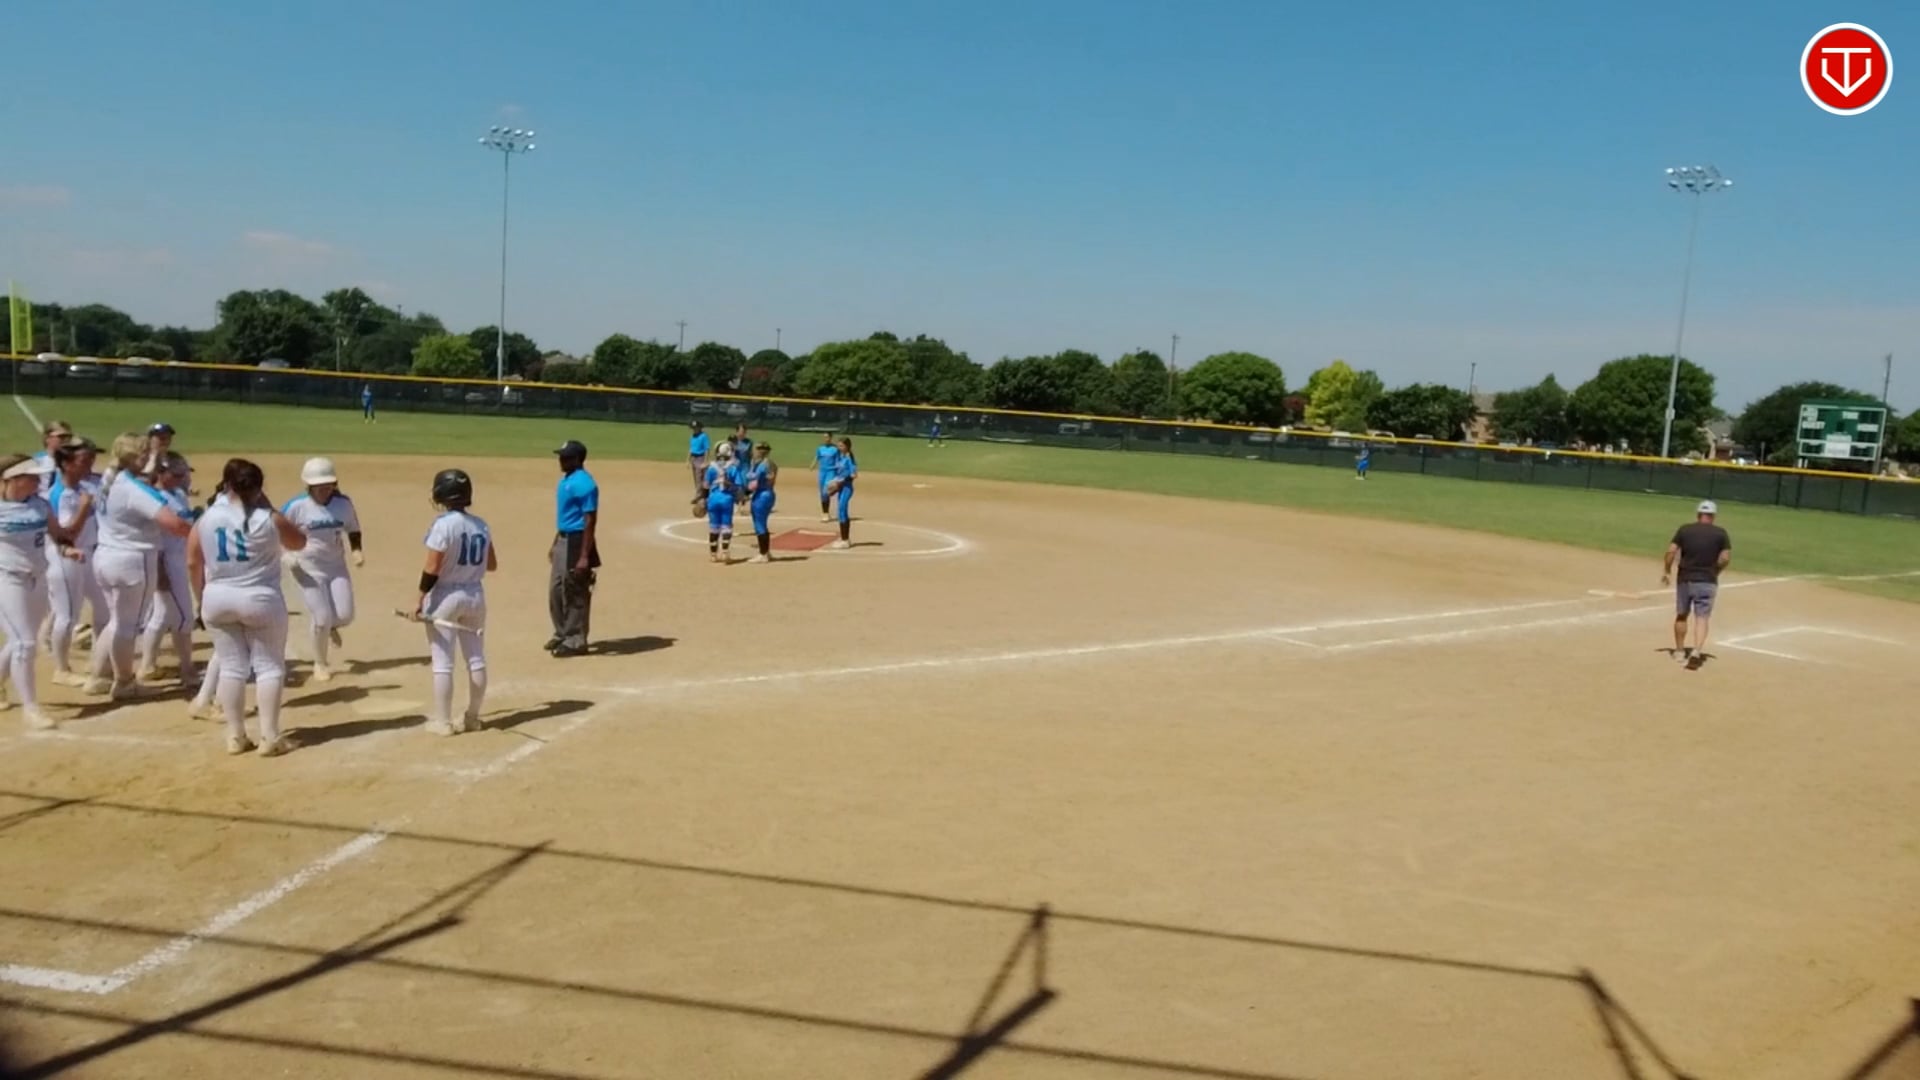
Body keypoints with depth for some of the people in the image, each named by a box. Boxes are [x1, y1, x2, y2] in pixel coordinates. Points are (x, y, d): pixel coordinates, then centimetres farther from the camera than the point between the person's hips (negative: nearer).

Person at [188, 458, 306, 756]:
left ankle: (235, 736, 14)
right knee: (269, 666, 5)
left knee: (231, 667, 12)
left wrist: (202, 598, 15)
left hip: (218, 600, 3)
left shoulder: (206, 519, -1)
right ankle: (270, 737, 2)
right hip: (261, 600, -3)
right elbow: (299, 542, 7)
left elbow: (193, 564, 4)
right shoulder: (270, 520, -10)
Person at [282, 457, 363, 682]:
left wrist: (356, 551, -8)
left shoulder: (344, 503, -4)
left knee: (345, 616, -3)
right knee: (322, 618, -6)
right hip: (309, 568, -3)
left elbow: (353, 531, 9)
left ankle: (331, 626, 37)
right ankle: (320, 664, 18)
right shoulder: (297, 506, -14)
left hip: (337, 566, 3)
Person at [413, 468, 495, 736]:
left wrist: (420, 599, -10)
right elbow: (492, 565, 10)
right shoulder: (481, 526, 3)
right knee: (476, 659, 12)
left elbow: (431, 568, -17)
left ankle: (442, 721, 7)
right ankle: (472, 717, 21)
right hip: (475, 595, 6)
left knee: (442, 661, 2)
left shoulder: (443, 524, -15)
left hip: (445, 597, -6)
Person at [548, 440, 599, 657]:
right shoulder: (565, 480, 12)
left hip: (576, 542, -10)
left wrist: (585, 556, -24)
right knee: (556, 590, 17)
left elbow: (590, 522, -21)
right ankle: (562, 634, 31)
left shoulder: (584, 483, -19)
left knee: (575, 593, -1)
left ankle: (576, 641, 8)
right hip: (563, 541, 10)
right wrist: (555, 544, 23)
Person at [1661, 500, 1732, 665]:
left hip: (1685, 579, 1)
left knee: (1681, 615, 16)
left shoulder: (1684, 529, 0)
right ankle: (1696, 651, -19)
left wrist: (1666, 571, 3)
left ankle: (1680, 651, 24)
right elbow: (1725, 558, -8)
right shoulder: (1720, 533, -1)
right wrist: (1714, 571, 8)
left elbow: (1671, 551, -7)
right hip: (1707, 581, -1)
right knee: (1702, 617, 0)